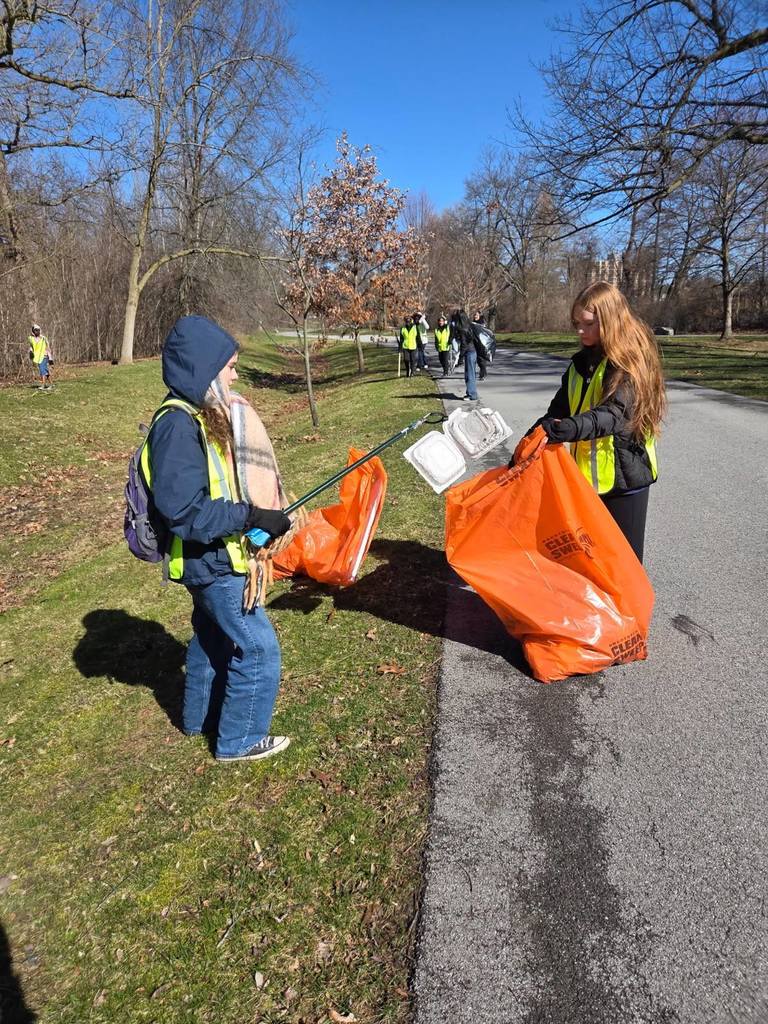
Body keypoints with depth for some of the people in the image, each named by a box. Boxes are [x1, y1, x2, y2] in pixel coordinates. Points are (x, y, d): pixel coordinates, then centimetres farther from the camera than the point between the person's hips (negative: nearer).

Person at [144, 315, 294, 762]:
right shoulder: (178, 425, -25)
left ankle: (202, 718, 46)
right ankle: (240, 740, 19)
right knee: (258, 648, 0)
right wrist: (252, 516, -27)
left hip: (214, 558, 10)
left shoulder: (202, 414, 5)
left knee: (215, 636, 25)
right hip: (212, 561, -10)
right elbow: (185, 511, -29)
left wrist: (260, 514, 9)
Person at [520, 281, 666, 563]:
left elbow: (614, 413, -28)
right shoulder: (581, 362, 10)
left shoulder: (630, 362, -13)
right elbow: (559, 409, 9)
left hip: (623, 476, -7)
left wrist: (573, 428, -45)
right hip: (586, 475, 7)